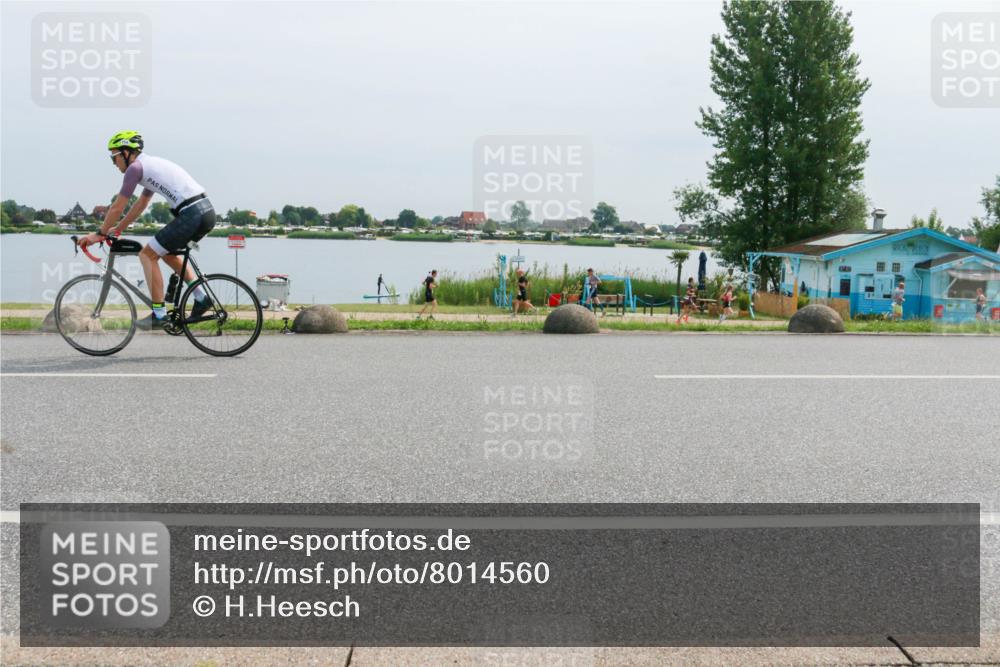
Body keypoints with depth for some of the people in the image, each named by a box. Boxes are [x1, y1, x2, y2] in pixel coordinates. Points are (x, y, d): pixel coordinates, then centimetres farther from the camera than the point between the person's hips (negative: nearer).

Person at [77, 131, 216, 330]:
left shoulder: (135, 167, -3)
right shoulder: (151, 164, 26)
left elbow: (118, 206, 0)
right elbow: (140, 205, 34)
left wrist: (100, 234, 11)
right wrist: (118, 229, 38)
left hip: (191, 215, -9)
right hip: (207, 211, 9)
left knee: (147, 254, 1)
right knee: (167, 252, 27)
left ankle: (159, 315, 1)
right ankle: (201, 297, 17)